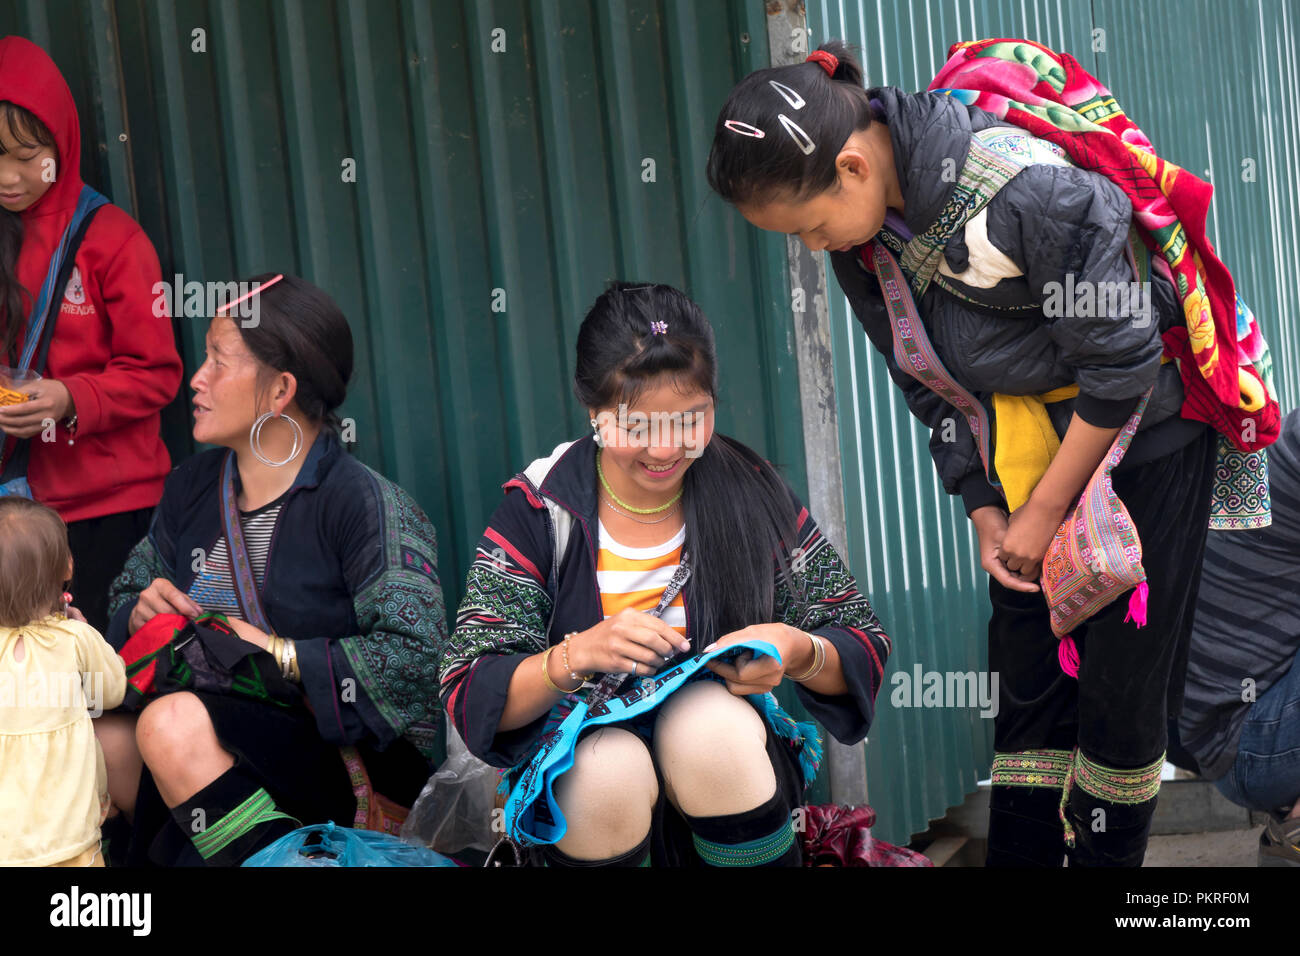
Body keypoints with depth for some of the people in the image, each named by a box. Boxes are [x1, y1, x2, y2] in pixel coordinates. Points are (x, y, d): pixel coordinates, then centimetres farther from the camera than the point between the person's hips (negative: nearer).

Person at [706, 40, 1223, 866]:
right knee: (1029, 680, 5)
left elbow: (1122, 363, -23)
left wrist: (1045, 511, -14)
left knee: (1123, 682, -3)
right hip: (1028, 446, 6)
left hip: (1144, 433, -6)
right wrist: (985, 515, -1)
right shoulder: (861, 236, -8)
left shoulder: (1025, 186, -31)